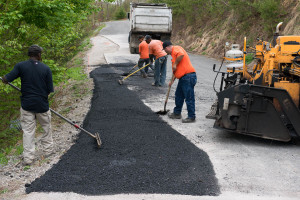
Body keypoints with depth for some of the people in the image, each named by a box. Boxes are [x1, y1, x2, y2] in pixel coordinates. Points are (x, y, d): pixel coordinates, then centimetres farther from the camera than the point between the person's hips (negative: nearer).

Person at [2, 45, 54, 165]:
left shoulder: (21, 66, -5)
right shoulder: (46, 69, -4)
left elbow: (6, 79, -10)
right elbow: (50, 90, -4)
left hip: (26, 104, 0)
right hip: (42, 105, 0)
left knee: (28, 131, 6)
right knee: (46, 127, 20)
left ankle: (28, 158, 6)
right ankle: (48, 151, 31)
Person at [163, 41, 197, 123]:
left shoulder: (176, 48, -5)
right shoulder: (174, 53, 24)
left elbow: (181, 54, -30)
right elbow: (176, 70, 29)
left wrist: (175, 64, -17)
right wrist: (172, 80, 27)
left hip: (188, 76, -11)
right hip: (183, 78, 11)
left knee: (189, 98, -6)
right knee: (178, 95, 19)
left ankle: (191, 117, 0)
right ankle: (177, 113, 31)